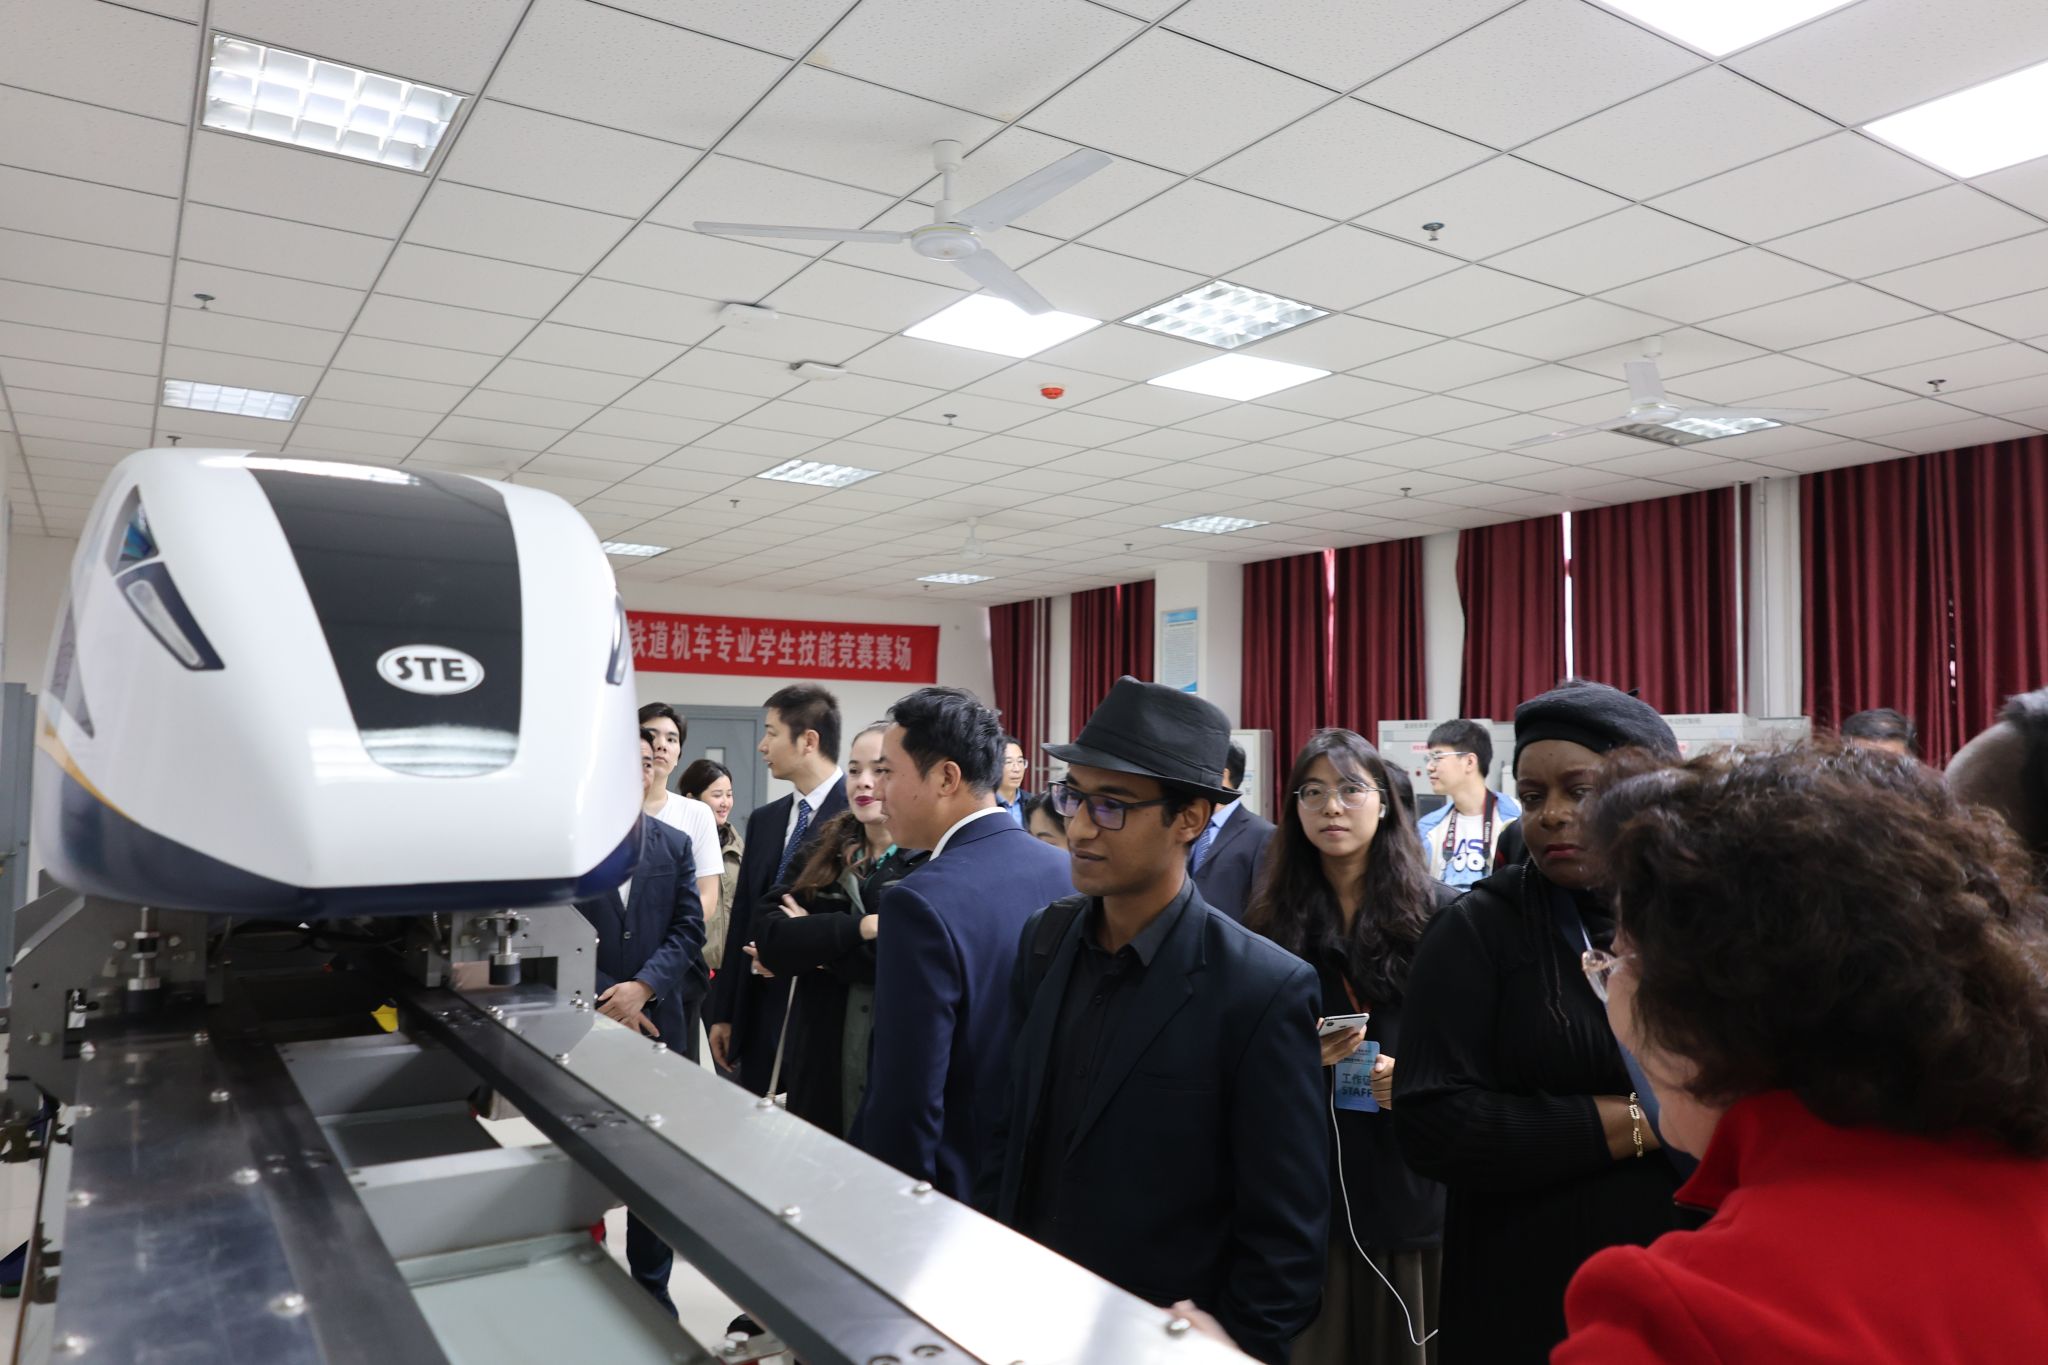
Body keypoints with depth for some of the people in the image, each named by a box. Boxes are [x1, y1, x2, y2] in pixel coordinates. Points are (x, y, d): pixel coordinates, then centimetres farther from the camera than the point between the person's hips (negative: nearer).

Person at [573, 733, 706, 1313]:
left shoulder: (675, 845, 7)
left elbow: (689, 929, 1)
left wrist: (643, 987, -13)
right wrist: (605, 1001, -11)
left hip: (659, 1022, 3)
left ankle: (652, 1287, 23)